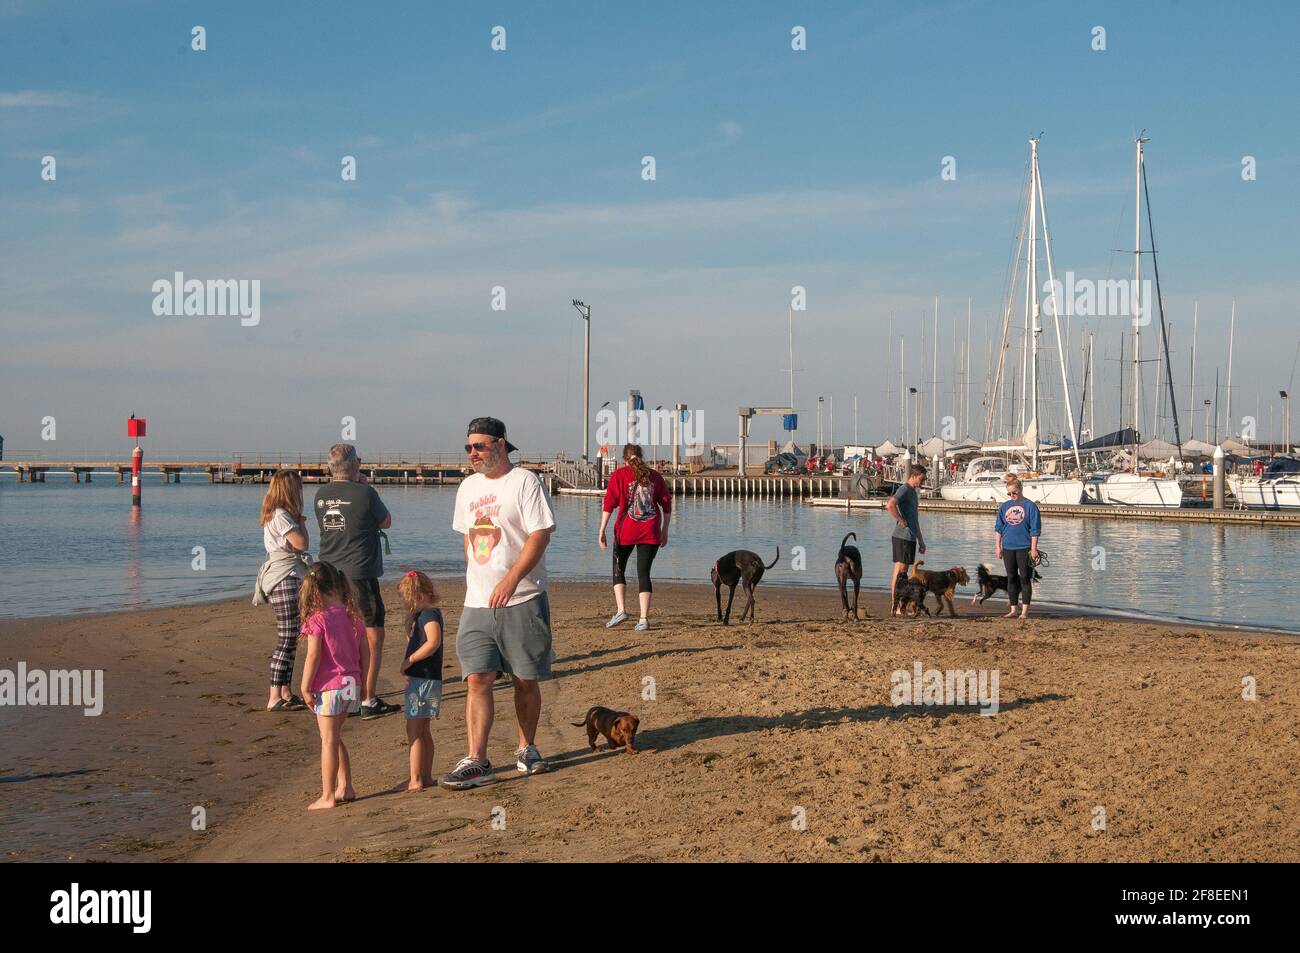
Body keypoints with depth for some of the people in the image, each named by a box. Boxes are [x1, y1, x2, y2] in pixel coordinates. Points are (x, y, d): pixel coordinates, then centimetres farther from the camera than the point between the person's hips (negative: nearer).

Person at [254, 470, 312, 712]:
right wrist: (301, 522, -6)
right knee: (286, 640, -11)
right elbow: (300, 542, -18)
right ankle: (275, 698, -11)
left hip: (291, 580, 11)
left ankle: (285, 693, 19)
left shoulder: (280, 515, 19)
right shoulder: (281, 515, -12)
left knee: (290, 640, 14)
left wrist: (299, 521, 11)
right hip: (285, 580, -11)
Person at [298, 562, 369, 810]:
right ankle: (345, 787, 22)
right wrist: (360, 682, 20)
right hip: (350, 684, 6)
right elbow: (364, 652, 9)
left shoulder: (317, 618, -13)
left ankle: (327, 796, 5)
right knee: (335, 738, 21)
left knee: (329, 740, 1)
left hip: (328, 686, -6)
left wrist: (305, 688, -10)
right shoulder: (353, 615, 5)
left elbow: (313, 656, -16)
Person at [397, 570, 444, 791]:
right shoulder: (423, 614, 17)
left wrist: (409, 661, -22)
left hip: (424, 679, -10)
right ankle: (426, 777, 20)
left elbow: (433, 642, -29)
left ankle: (415, 780, -7)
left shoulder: (429, 613, -15)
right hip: (420, 679, 10)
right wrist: (411, 622, 10)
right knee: (422, 731, 15)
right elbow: (413, 641, 26)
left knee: (414, 730, -8)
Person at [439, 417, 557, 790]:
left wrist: (511, 579, -23)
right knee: (477, 679, -5)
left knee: (526, 680, 5)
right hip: (478, 602, 5)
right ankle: (476, 762, -7)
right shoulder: (468, 487, 14)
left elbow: (540, 535, -15)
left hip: (522, 600, -5)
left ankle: (527, 749, 22)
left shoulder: (524, 482, -7)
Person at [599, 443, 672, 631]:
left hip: (626, 530, -2)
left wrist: (602, 531, -7)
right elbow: (667, 505, 10)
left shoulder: (619, 475, 1)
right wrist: (664, 531, 18)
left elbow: (609, 504, -7)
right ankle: (644, 619, -1)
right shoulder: (654, 476, 11)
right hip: (651, 532, 2)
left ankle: (621, 610, 2)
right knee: (643, 573, 6)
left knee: (618, 570, 16)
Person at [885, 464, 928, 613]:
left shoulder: (913, 492, 20)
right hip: (902, 537, -10)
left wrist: (921, 540, 25)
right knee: (900, 570, -8)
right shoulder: (904, 489, -11)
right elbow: (890, 505, -32)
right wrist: (901, 520, -20)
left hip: (910, 537, 10)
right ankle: (894, 607, -8)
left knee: (903, 572, 10)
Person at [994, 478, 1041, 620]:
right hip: (1008, 548, 5)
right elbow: (998, 528, 14)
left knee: (1025, 579, -1)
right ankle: (1013, 610, 14)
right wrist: (998, 547, 8)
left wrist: (1033, 549, -10)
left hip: (1024, 548, -5)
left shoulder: (1030, 506, -3)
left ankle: (1024, 611, 2)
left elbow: (1035, 529, -6)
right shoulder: (1004, 507, 10)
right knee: (1011, 579, 8)